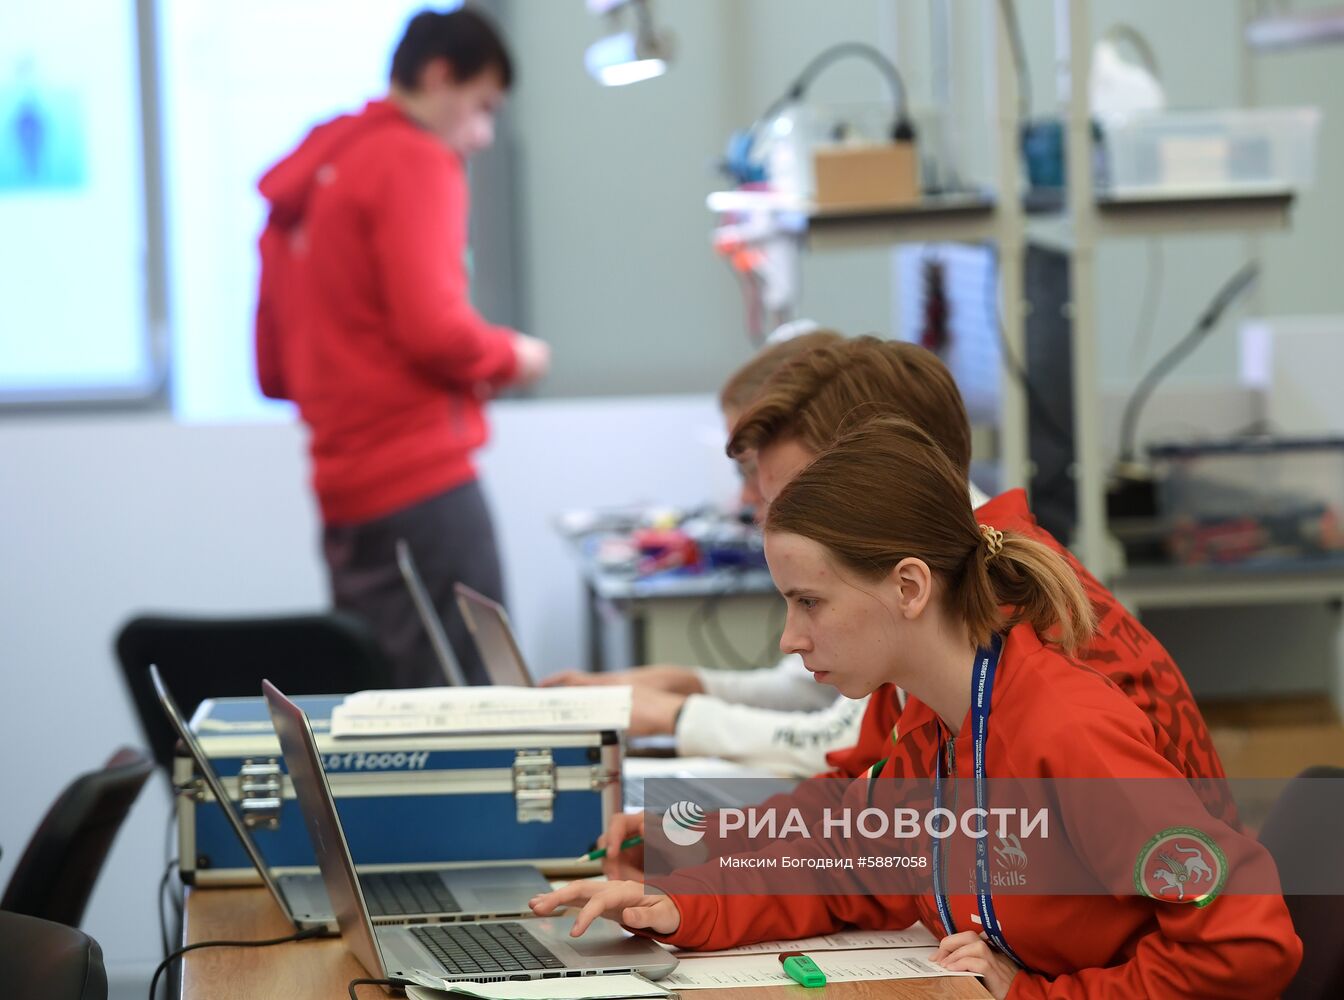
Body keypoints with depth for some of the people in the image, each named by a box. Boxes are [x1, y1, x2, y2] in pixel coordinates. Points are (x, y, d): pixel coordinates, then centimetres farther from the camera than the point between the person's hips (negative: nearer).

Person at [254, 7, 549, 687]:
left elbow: (274, 370, 21)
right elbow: (432, 328, -17)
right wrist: (512, 357, 0)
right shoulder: (417, 160, -6)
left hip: (347, 494, 9)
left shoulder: (308, 176, 19)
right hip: (422, 481, -9)